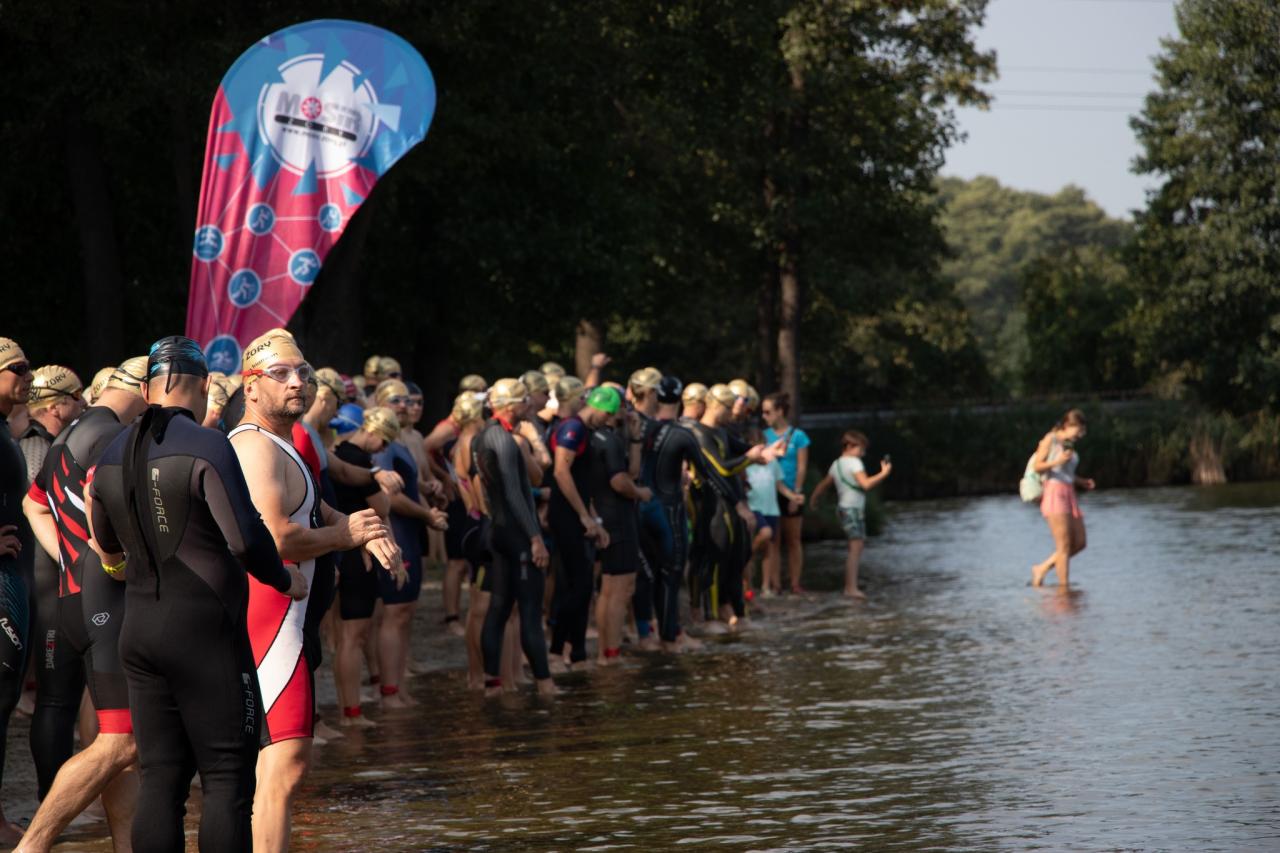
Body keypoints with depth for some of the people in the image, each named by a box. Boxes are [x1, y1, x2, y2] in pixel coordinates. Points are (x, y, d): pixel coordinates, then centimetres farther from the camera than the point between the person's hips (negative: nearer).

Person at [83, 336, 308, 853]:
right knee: (227, 778, -2)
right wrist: (285, 580, 0)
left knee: (160, 777, 7)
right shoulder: (205, 446, -13)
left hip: (140, 630, 6)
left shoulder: (112, 456, 9)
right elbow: (246, 538, -19)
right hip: (204, 630, -6)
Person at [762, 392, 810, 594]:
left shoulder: (798, 436, -2)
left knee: (793, 540, 7)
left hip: (791, 494, -2)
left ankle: (795, 583, 12)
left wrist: (796, 494, -9)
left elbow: (802, 467, -3)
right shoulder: (765, 436, 5)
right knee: (772, 541, 1)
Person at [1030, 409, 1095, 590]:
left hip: (1069, 494, 8)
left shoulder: (1069, 445, 17)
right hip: (1054, 493, -8)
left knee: (1080, 543, 5)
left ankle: (1042, 569, 16)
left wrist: (1082, 482, 11)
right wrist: (1057, 461, -22)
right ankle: (1064, 588, -9)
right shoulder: (1050, 440, -5)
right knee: (1064, 546, -11)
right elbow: (1037, 467, -8)